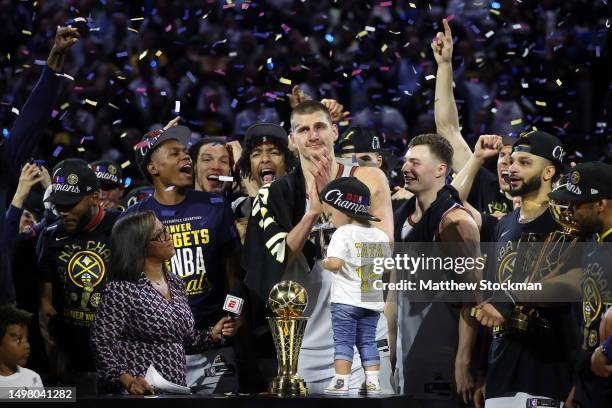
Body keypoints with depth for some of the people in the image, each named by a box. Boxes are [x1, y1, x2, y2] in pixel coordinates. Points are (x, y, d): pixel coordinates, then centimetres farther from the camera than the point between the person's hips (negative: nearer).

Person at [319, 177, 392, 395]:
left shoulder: (342, 234, -13)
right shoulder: (380, 236, 7)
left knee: (343, 341, -1)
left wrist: (324, 263, -5)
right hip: (373, 300, 6)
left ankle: (341, 382, -5)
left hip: (346, 300, -6)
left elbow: (335, 263, -25)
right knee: (367, 341, 12)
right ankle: (373, 382, 9)